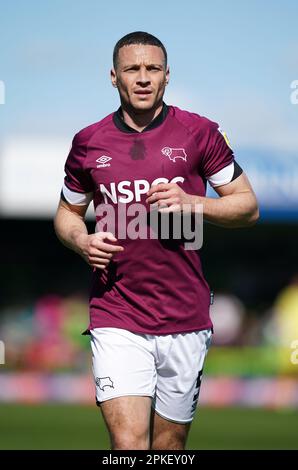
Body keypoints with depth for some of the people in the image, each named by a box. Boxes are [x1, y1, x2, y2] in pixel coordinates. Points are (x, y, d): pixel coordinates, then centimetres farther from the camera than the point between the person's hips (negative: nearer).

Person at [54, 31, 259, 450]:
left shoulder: (200, 133, 2)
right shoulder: (89, 142, 6)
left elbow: (248, 206, 5)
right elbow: (68, 212, 20)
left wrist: (191, 203, -12)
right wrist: (81, 241, -3)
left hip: (185, 317, 0)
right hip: (116, 318, 0)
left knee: (169, 446, 8)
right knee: (128, 444, -15)